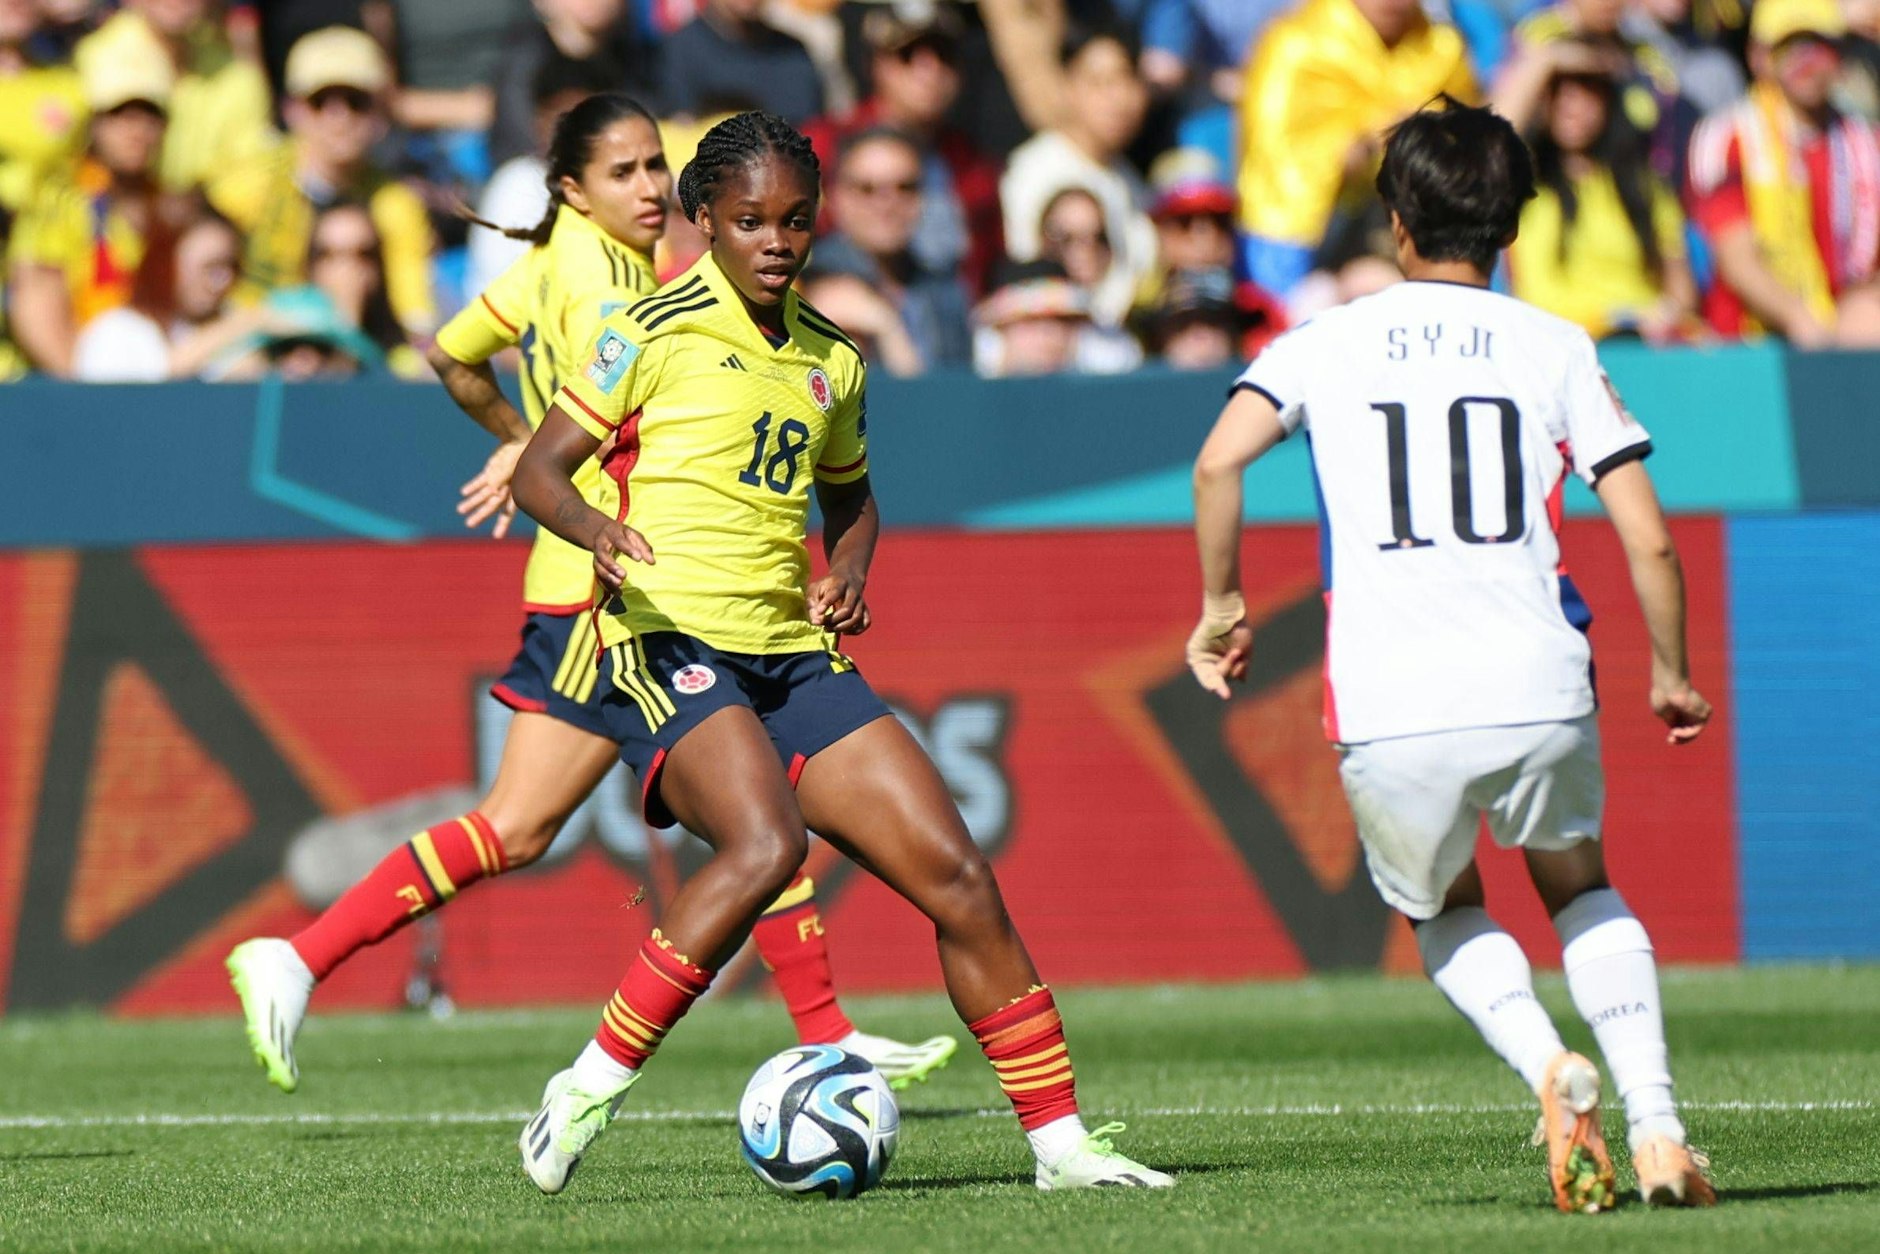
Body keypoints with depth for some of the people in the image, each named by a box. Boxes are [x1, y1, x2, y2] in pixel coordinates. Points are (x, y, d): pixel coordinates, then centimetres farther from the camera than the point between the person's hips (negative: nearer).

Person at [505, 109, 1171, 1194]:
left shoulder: (832, 361, 15)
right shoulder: (659, 333, -2)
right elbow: (540, 469, -2)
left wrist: (846, 575, 10)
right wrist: (595, 526, -24)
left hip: (796, 659, 6)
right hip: (671, 649, -6)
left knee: (957, 874, -3)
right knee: (764, 847, -32)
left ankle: (1061, 1142, 5)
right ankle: (590, 1092, -21)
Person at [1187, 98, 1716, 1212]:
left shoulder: (1327, 344, 10)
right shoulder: (1556, 349, 9)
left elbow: (1221, 460, -7)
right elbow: (1648, 541, 4)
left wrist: (1223, 605, 6)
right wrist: (1673, 677, 19)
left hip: (1390, 716, 0)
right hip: (1539, 692, 1)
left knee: (1447, 915, 26)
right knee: (1581, 889, 28)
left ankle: (1549, 1066, -3)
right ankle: (1657, 1125, 9)